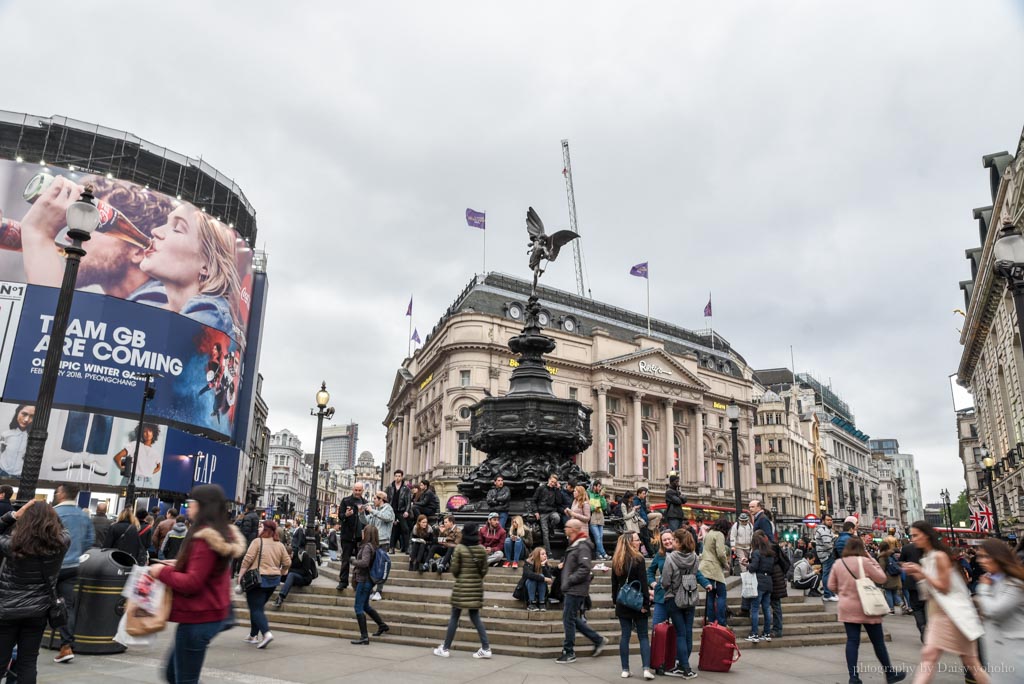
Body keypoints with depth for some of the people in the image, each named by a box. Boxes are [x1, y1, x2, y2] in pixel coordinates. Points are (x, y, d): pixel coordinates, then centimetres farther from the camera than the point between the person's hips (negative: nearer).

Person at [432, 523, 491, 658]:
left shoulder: (459, 548, -10)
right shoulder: (482, 549, -1)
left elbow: (454, 569, -7)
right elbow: (484, 570, 3)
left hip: (461, 586, -3)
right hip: (476, 587, 3)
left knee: (454, 618, 6)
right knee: (475, 617, 11)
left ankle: (445, 648, 14)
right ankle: (486, 648, 6)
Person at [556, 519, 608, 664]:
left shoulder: (582, 546, -16)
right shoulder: (574, 545, 15)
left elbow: (585, 569, -24)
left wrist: (569, 581, -20)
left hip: (576, 590, -10)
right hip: (571, 590, 10)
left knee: (568, 619, -3)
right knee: (573, 619, 14)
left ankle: (569, 653, 8)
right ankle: (598, 640, 24)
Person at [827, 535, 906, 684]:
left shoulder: (837, 564, 3)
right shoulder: (864, 561, -11)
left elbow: (831, 586, 6)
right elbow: (881, 578, -3)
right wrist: (872, 560, 3)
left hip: (847, 608, 4)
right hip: (866, 607, -4)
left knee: (852, 641, 4)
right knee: (878, 641, 10)